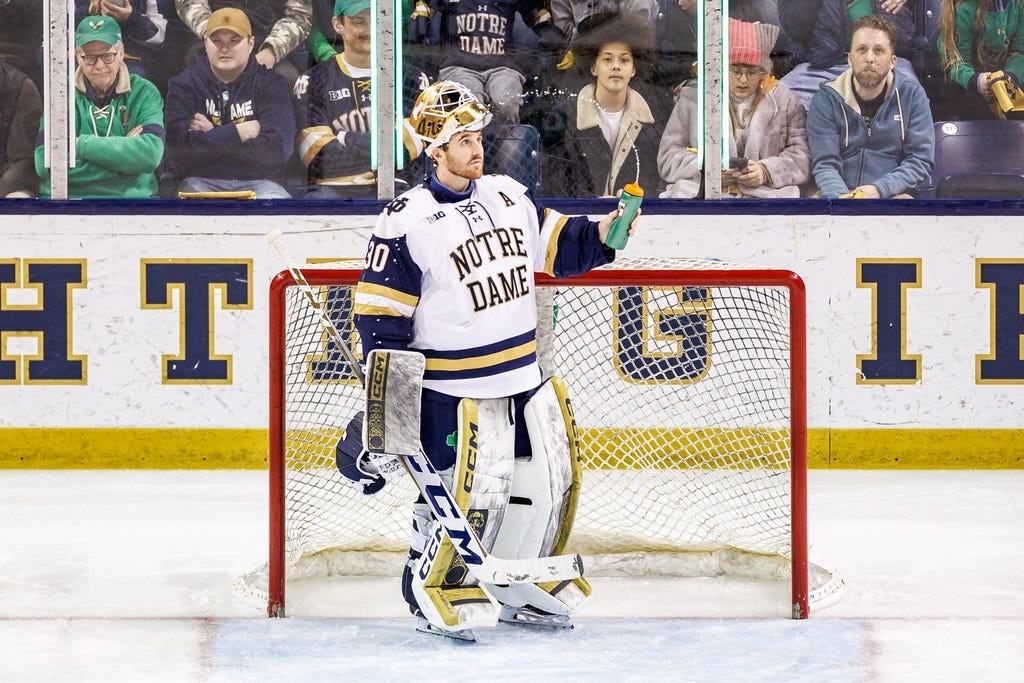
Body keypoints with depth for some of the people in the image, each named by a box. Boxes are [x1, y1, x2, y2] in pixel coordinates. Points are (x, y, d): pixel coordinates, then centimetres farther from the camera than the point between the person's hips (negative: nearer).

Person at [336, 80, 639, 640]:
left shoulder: (509, 196, 7)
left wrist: (602, 231, -3)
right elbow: (380, 317, -11)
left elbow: (557, 246, 18)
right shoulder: (406, 223, -13)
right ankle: (429, 592, 12)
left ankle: (522, 589, 27)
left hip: (525, 379, 7)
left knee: (549, 479, 10)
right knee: (463, 496, -9)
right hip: (454, 391, -7)